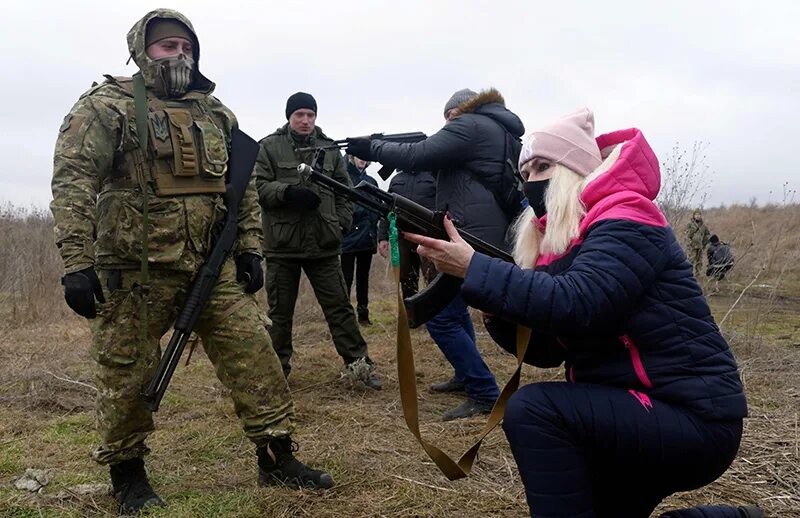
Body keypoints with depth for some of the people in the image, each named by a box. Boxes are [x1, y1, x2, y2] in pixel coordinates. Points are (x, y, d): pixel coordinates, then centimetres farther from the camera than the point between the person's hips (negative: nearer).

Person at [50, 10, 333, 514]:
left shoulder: (216, 114, 15)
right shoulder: (108, 105, -2)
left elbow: (244, 186, 18)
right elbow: (73, 182, -10)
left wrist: (250, 249, 11)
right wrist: (77, 263, -17)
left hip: (212, 265, 4)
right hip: (135, 269, -4)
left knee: (254, 354, 2)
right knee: (127, 374, 6)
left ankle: (277, 457, 15)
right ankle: (127, 473, 28)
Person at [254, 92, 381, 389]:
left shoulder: (330, 148, 11)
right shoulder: (269, 147, 2)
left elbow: (344, 189, 13)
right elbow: (260, 186, -5)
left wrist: (342, 222, 0)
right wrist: (288, 192, -22)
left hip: (323, 243, 2)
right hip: (282, 242, -1)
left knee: (339, 306, 6)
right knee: (280, 310, 9)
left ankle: (359, 363, 13)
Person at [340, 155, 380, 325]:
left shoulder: (371, 181, 15)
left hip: (367, 238, 5)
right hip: (348, 238, -5)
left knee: (363, 277, 13)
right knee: (346, 279, -1)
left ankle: (363, 313, 21)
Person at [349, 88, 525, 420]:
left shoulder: (469, 125, -9)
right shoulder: (498, 128, 22)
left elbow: (417, 156, -17)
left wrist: (372, 148, -4)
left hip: (473, 235, -11)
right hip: (489, 232, 11)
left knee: (440, 318, -8)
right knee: (453, 302, 25)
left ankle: (485, 395, -5)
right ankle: (466, 375, 35)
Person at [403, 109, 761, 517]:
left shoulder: (625, 225, -15)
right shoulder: (559, 242, 10)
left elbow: (575, 305, -33)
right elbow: (545, 349, 6)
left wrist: (473, 269, -29)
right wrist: (492, 306, -12)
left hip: (692, 420, -10)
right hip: (626, 414, 10)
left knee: (532, 408, -26)